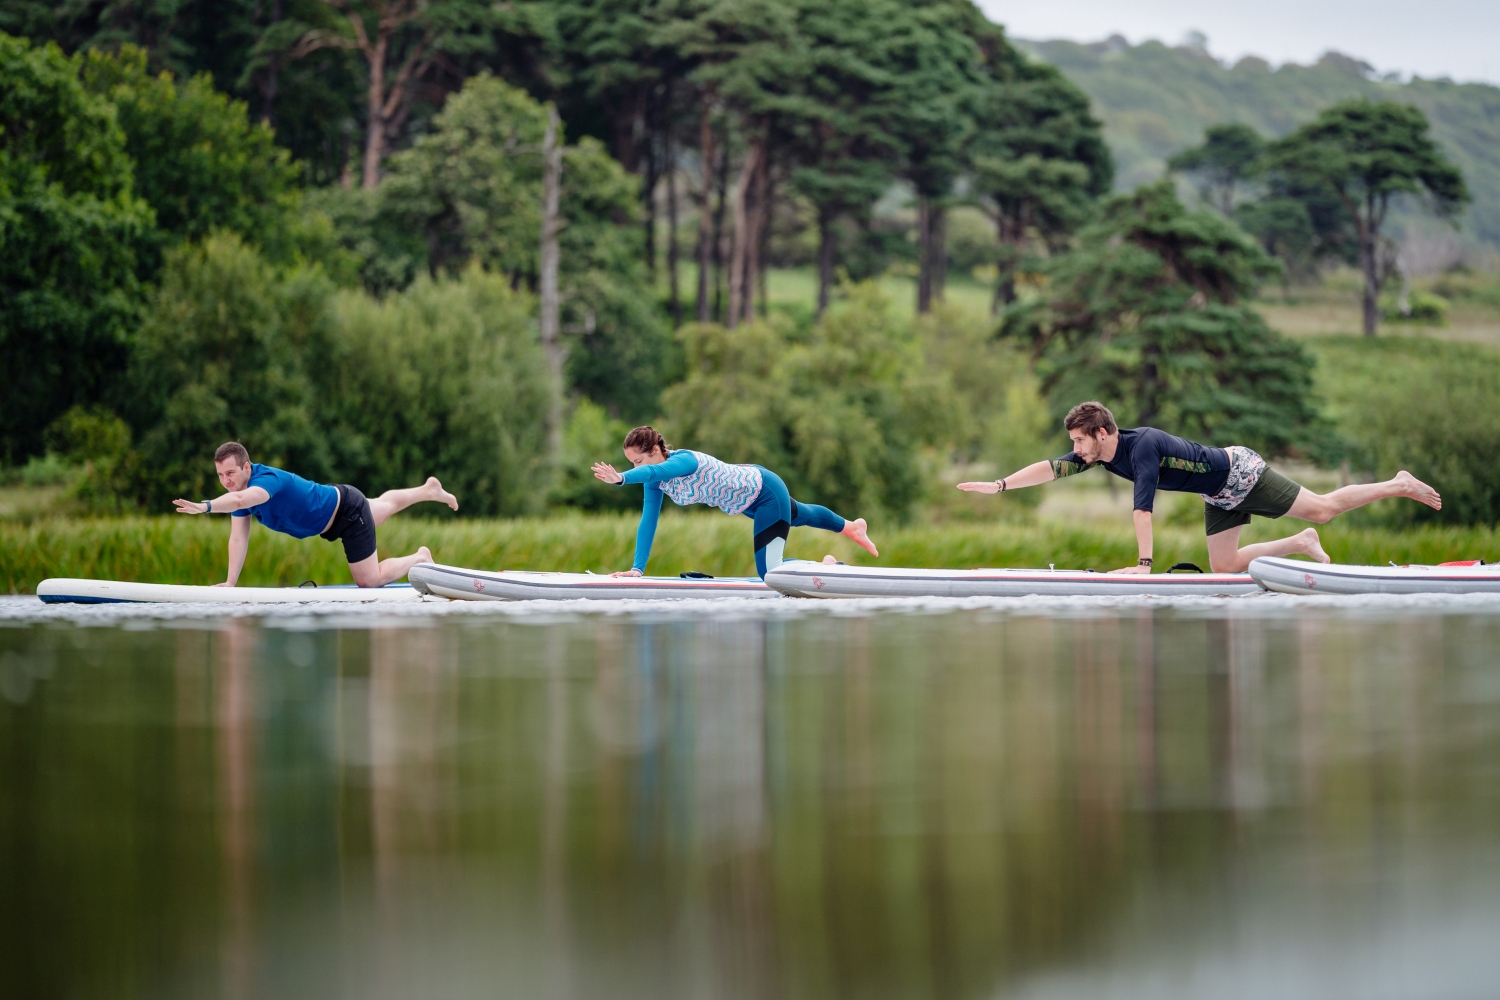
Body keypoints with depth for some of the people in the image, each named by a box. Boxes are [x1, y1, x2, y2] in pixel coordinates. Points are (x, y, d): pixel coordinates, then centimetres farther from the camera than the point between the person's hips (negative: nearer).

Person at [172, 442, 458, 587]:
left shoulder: (268, 480, -39)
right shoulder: (240, 488, -15)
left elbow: (239, 499, -62)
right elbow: (238, 539, -17)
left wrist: (205, 506, -78)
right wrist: (230, 582, -25)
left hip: (348, 511, -8)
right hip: (331, 521, 8)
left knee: (370, 580, -2)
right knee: (383, 506, 34)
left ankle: (420, 559, 22)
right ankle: (427, 490, 61)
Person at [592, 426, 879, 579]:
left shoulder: (685, 461, -37)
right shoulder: (655, 481, -14)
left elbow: (656, 470, -59)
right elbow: (648, 522, -13)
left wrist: (621, 479, -75)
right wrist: (637, 568, -20)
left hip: (765, 491, -9)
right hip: (747, 487, 9)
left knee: (770, 572, -13)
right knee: (800, 516, 35)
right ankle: (850, 527, 62)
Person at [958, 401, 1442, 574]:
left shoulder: (1143, 446, -33)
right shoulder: (1098, 455, -7)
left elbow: (1143, 507, -39)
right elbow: (1049, 469, -6)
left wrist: (1143, 563, -43)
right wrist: (998, 485, -13)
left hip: (1240, 473, -8)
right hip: (1219, 494, 8)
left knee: (1323, 508, 0)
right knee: (1223, 568, 9)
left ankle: (1400, 485, 17)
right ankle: (1301, 544, 25)